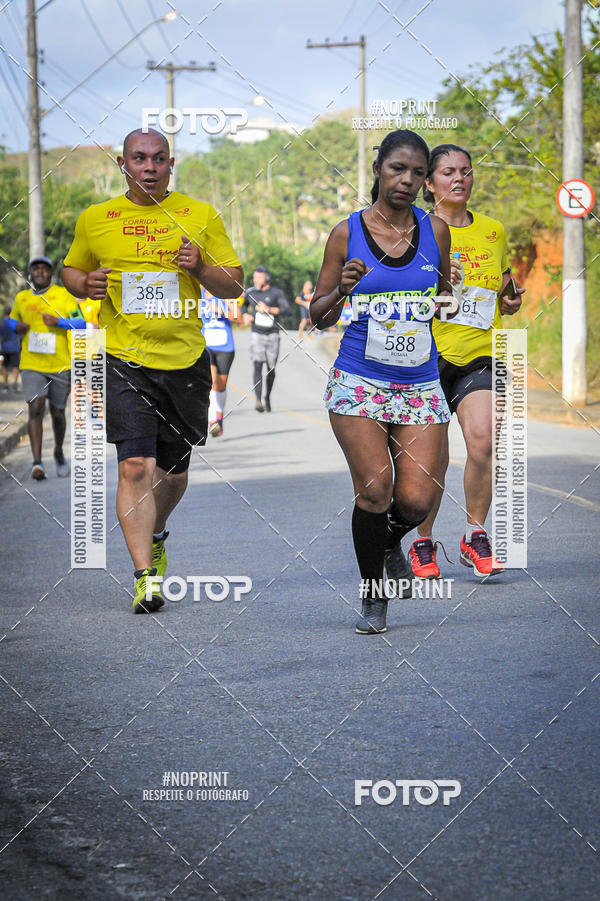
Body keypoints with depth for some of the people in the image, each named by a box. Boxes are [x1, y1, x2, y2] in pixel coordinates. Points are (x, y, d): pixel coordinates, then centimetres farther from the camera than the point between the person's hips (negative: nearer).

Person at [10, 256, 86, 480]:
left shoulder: (63, 295, -1)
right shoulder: (21, 298, 8)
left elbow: (81, 323, -4)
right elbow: (12, 320, 26)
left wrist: (58, 322, -20)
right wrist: (17, 327, 3)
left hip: (60, 365, -1)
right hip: (32, 366, 1)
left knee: (57, 413, 10)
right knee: (36, 409, -16)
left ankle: (59, 453, 36)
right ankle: (37, 462, -19)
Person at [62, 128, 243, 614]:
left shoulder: (201, 216, 4)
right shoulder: (94, 220, 4)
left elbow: (235, 286, 6)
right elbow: (71, 269, 19)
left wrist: (200, 267, -14)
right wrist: (86, 284, -4)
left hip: (186, 358, 2)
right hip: (124, 358, -2)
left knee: (173, 468, 14)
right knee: (136, 467, -15)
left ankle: (156, 537, 43)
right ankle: (145, 574, -13)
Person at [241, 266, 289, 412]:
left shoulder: (276, 293, -4)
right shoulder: (250, 292, 6)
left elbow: (286, 309, -15)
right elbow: (244, 305, 26)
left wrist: (268, 309, -24)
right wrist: (245, 316, 5)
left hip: (272, 334, -1)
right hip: (257, 334, 1)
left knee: (271, 369, 6)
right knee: (258, 365, -17)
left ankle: (267, 397, 30)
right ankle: (258, 400, -27)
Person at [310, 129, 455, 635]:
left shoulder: (434, 229, 6)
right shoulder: (347, 233, 0)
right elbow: (319, 318, 5)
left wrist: (444, 301, 0)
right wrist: (342, 290, -14)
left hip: (420, 384, 2)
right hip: (359, 381, -2)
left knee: (416, 500, -9)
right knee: (374, 488, -15)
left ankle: (391, 542, 28)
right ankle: (374, 597, 6)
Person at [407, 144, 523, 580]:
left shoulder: (494, 231, 12)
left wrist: (511, 302, 2)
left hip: (479, 354, 2)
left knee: (483, 440, -17)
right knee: (434, 457, -2)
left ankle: (476, 536, -1)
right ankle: (423, 543, 18)